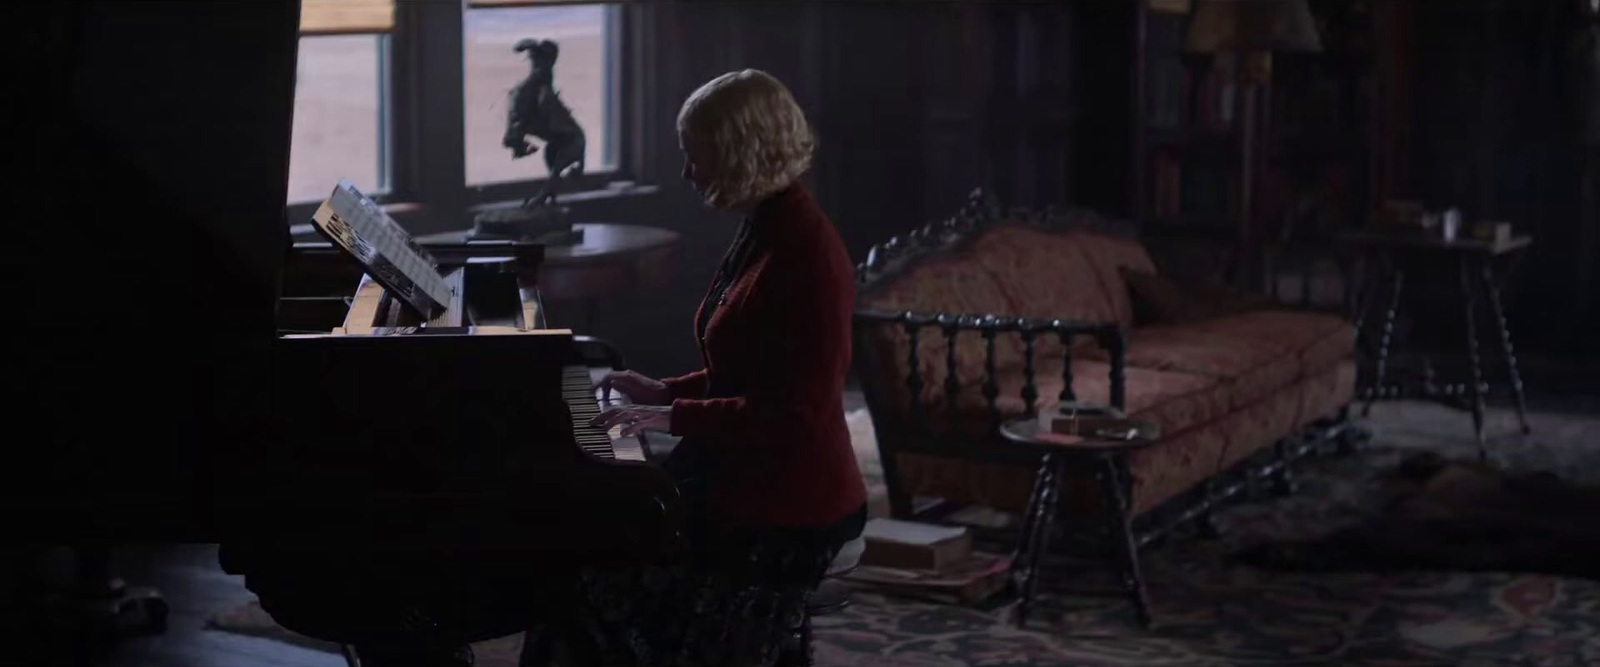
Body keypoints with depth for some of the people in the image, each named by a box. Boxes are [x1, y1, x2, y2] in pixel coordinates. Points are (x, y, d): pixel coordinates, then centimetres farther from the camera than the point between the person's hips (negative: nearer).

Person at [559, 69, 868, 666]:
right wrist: (664, 392, 9)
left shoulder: (808, 254, -19)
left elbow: (798, 411, -23)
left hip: (787, 507, -9)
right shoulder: (765, 232, 10)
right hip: (742, 478, 9)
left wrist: (675, 417, -18)